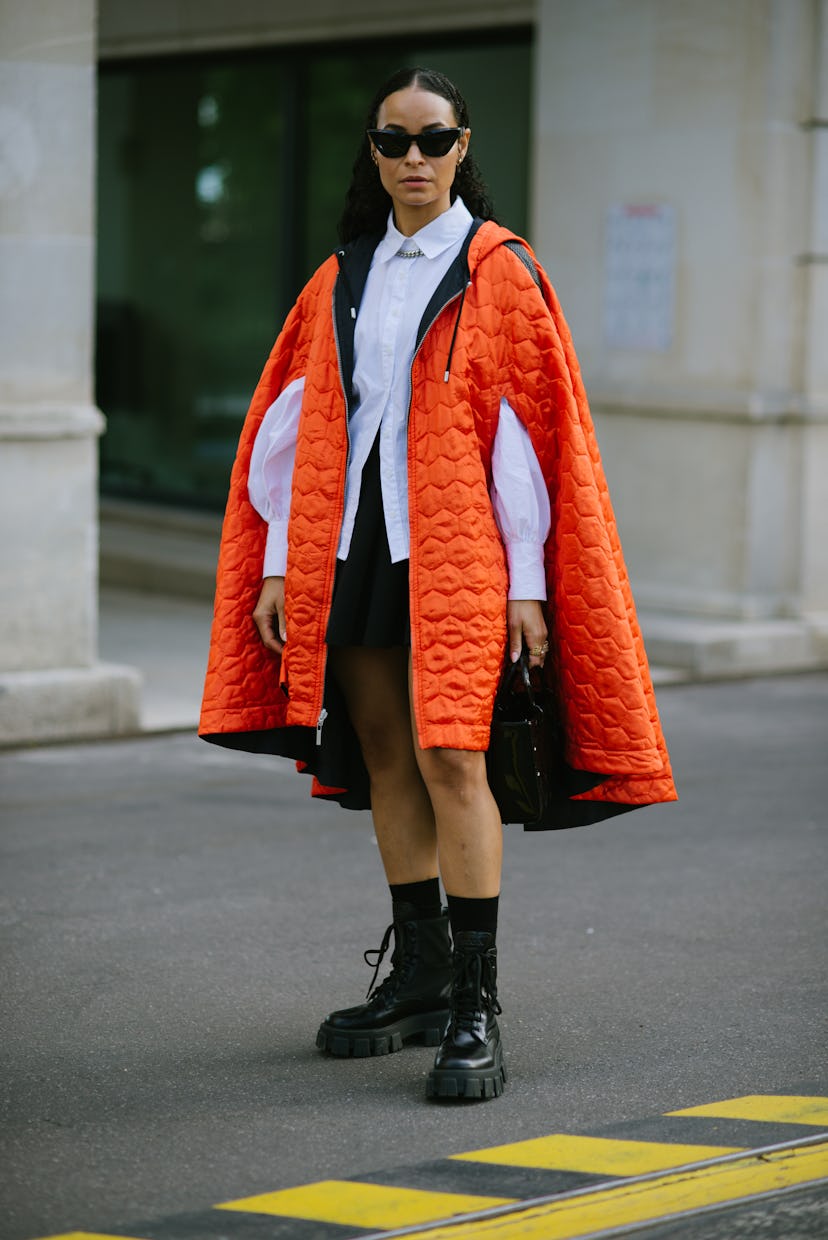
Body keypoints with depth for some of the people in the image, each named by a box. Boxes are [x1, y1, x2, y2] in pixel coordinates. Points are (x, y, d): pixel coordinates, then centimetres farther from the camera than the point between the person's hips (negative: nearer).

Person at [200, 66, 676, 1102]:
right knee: (385, 756, 9)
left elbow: (535, 427, -5)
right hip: (352, 543, 5)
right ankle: (421, 976, 22)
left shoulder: (500, 274, -1)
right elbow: (296, 424, 13)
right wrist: (280, 565, 7)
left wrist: (525, 583, -9)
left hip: (453, 549, -5)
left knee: (449, 755, -14)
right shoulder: (341, 280, 13)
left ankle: (475, 1011, -13)